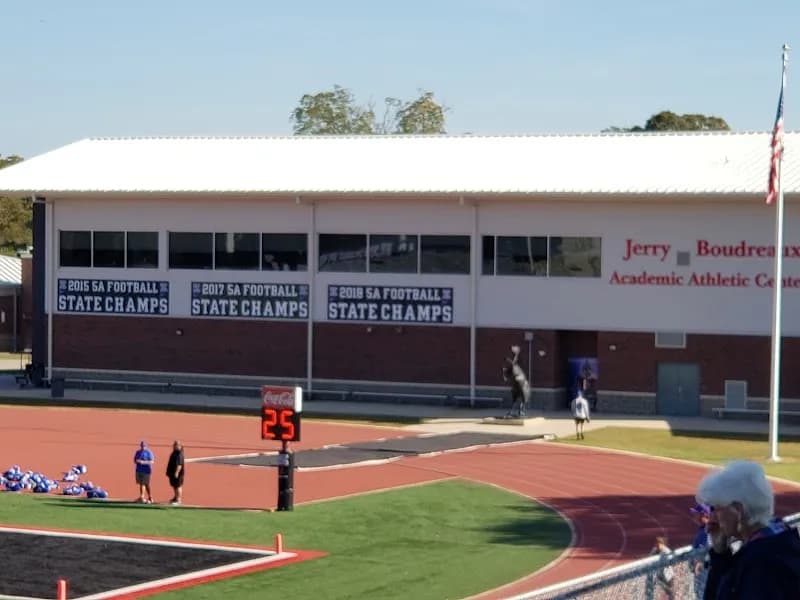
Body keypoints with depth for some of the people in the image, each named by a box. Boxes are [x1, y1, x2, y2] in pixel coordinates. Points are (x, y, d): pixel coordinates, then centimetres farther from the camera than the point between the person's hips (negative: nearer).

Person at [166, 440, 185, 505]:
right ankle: (175, 497, 32)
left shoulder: (179, 454, -20)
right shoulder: (174, 453, 12)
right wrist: (168, 472, 24)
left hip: (177, 473, -11)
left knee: (178, 486, -4)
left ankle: (178, 500, 0)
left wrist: (177, 472, -31)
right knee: (174, 485, 19)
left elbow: (179, 464, -27)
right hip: (172, 472, 11)